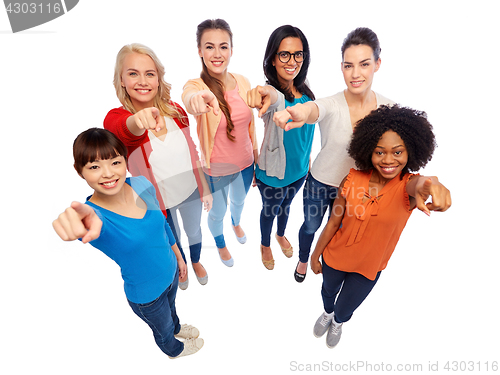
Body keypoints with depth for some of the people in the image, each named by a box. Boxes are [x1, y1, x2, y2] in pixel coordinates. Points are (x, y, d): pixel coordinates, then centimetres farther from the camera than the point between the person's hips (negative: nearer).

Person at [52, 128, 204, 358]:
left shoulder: (142, 185, -18)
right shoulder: (93, 214, -32)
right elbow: (94, 219, -59)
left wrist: (178, 256, 10)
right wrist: (80, 221, -83)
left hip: (171, 272, 4)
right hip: (146, 295, -4)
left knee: (171, 308, 37)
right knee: (163, 329, 28)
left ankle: (177, 328, 72)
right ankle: (174, 349, 64)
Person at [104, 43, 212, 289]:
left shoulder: (176, 111, -11)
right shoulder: (116, 118, -20)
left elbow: (192, 152, 0)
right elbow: (126, 130, -46)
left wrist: (205, 188, 3)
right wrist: (139, 121, -70)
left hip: (191, 191, 3)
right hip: (159, 201, -2)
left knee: (194, 231, 26)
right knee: (174, 241, 23)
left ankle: (196, 261, 60)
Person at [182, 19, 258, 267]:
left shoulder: (243, 82, -6)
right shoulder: (196, 85, -19)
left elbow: (250, 125, 2)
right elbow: (189, 98, -46)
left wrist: (257, 160, 8)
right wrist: (198, 98, -70)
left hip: (244, 164, 4)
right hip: (215, 170, -4)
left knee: (239, 201, 30)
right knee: (217, 212, 19)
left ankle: (236, 222, 66)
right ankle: (220, 244, 53)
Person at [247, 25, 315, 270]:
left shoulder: (305, 91, -5)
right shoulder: (271, 92, -26)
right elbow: (277, 103, -52)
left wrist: (306, 159, 16)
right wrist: (273, 96, -76)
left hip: (299, 168, 6)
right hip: (273, 170, -5)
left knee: (286, 204, 29)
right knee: (270, 209, 19)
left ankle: (281, 235, 60)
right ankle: (265, 245, 50)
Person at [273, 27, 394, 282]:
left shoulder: (387, 107, -15)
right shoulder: (332, 105, -27)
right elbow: (314, 110, -52)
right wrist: (301, 113, -76)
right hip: (319, 183, -2)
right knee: (311, 226, 21)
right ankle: (303, 260, 56)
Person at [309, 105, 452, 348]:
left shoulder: (408, 185, -23)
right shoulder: (353, 179, -20)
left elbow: (417, 185, -50)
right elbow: (333, 223, -11)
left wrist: (429, 185, -75)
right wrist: (316, 255, -2)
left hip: (368, 268, 0)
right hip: (334, 257, 1)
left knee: (345, 309, 22)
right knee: (328, 291, 29)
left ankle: (338, 322, 62)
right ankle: (327, 313, 67)